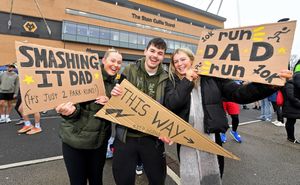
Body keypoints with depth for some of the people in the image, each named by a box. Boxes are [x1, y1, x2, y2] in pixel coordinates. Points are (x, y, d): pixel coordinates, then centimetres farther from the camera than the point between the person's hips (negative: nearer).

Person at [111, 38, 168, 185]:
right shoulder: (129, 70, -2)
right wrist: (115, 94, -18)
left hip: (152, 137, 1)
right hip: (126, 136, 0)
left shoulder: (166, 79, -2)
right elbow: (118, 98, 5)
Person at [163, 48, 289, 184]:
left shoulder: (212, 77, -1)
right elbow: (169, 105, -15)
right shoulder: (173, 82, 1)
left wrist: (271, 83, -19)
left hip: (212, 138, 0)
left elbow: (239, 94, -6)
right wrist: (187, 81, -15)